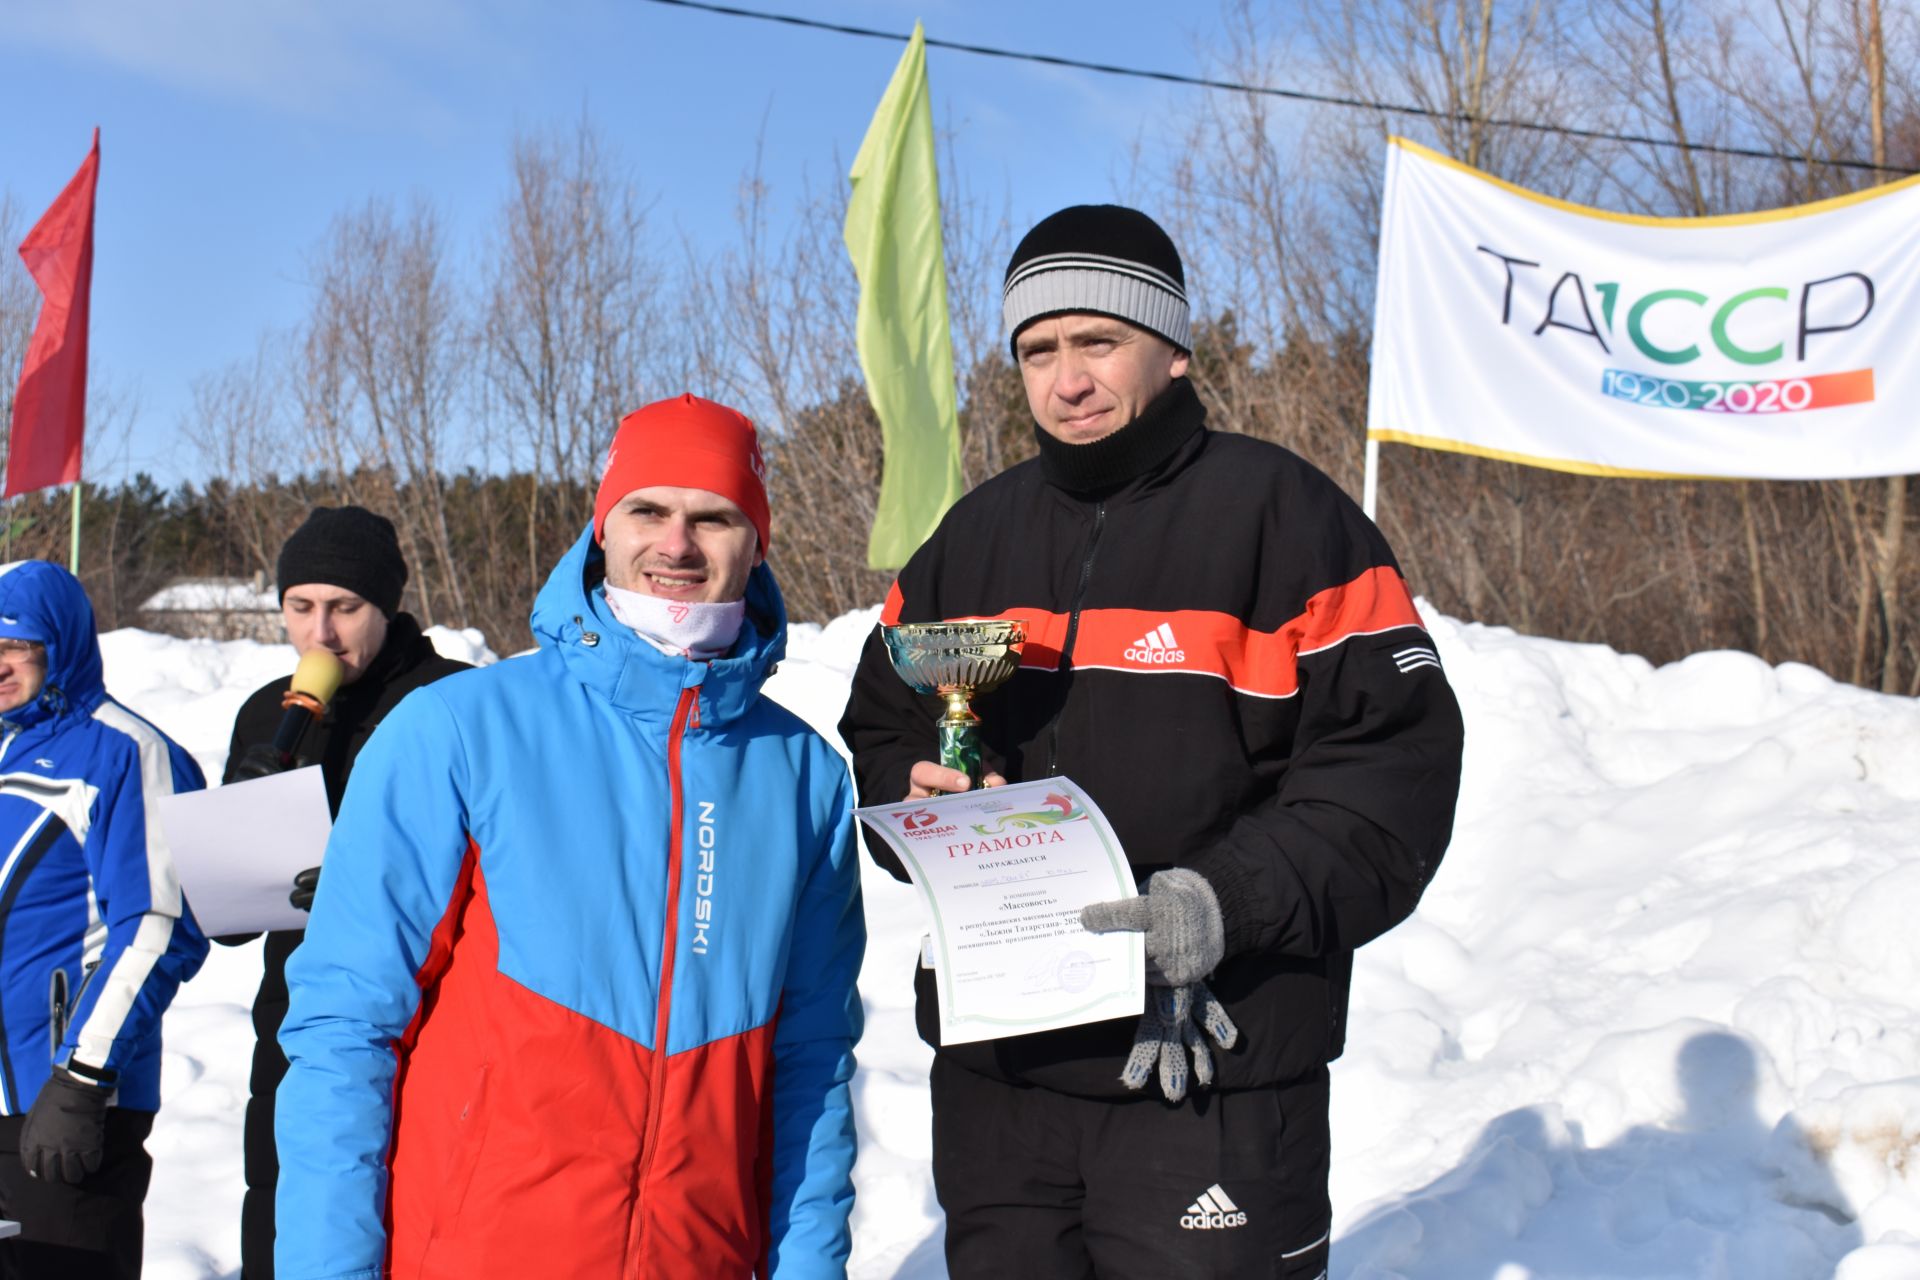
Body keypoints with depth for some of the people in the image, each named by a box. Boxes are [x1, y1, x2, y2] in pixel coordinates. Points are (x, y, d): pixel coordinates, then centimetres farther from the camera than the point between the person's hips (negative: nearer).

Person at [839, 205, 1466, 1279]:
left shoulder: (1283, 514, -4)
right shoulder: (975, 536, 13)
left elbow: (1396, 762, -9)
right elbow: (881, 729, 21)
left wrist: (1227, 903, -21)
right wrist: (914, 797, -2)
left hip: (1212, 1081, -5)